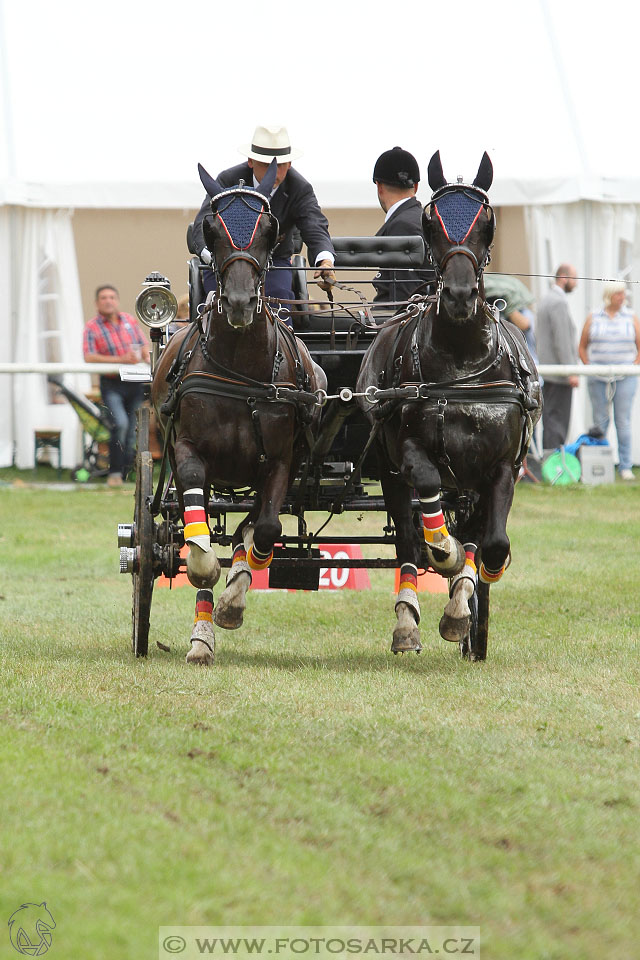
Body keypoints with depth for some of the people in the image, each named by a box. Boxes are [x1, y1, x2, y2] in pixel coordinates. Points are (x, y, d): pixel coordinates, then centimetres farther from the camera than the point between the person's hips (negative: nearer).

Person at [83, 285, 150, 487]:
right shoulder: (92, 328, -5)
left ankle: (125, 474, 16)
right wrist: (121, 360, -22)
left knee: (132, 431, 6)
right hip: (112, 385, -4)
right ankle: (114, 473, -16)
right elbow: (89, 358, -16)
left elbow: (144, 346, 18)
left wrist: (146, 357, -6)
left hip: (135, 383, 4)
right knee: (120, 423, -24)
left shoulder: (130, 321, 10)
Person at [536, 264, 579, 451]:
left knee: (550, 419, 11)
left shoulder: (546, 300, 16)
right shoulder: (559, 302, -16)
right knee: (557, 421, -9)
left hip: (547, 371, 10)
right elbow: (562, 341, -21)